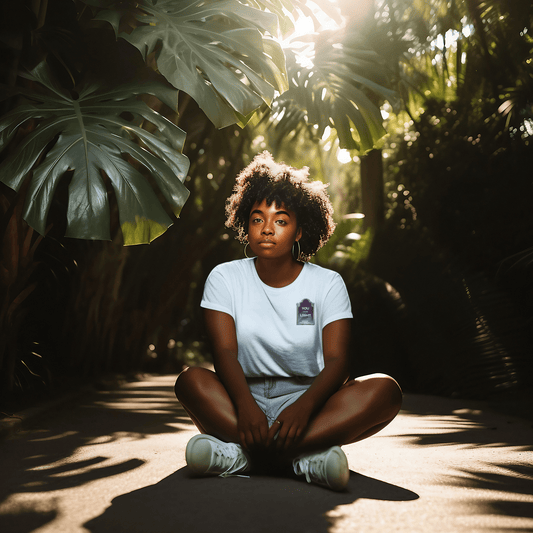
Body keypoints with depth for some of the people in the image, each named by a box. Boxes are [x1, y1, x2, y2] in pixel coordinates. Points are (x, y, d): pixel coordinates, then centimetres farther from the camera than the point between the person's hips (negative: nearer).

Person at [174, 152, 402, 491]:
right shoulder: (225, 278, 4)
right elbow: (225, 352, -10)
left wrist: (304, 406, -32)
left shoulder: (328, 284, 2)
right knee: (191, 380, -29)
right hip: (243, 402, 0)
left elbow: (336, 360, -10)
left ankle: (239, 452, -37)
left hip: (308, 401, 1)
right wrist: (245, 406, -32)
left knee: (385, 390, -27)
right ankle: (306, 457, -39)